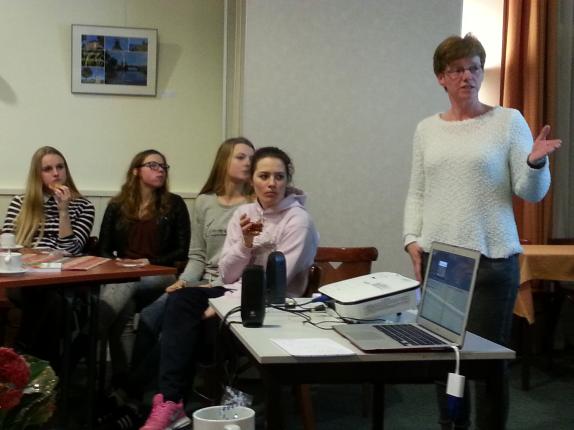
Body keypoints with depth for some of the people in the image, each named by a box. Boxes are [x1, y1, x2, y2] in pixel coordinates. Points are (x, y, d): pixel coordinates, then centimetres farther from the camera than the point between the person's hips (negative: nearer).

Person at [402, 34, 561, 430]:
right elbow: (417, 193, 13)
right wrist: (412, 240, 1)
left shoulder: (508, 121, 0)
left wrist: (536, 163, -22)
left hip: (492, 258, -3)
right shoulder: (427, 129, 11)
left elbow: (531, 192, -2)